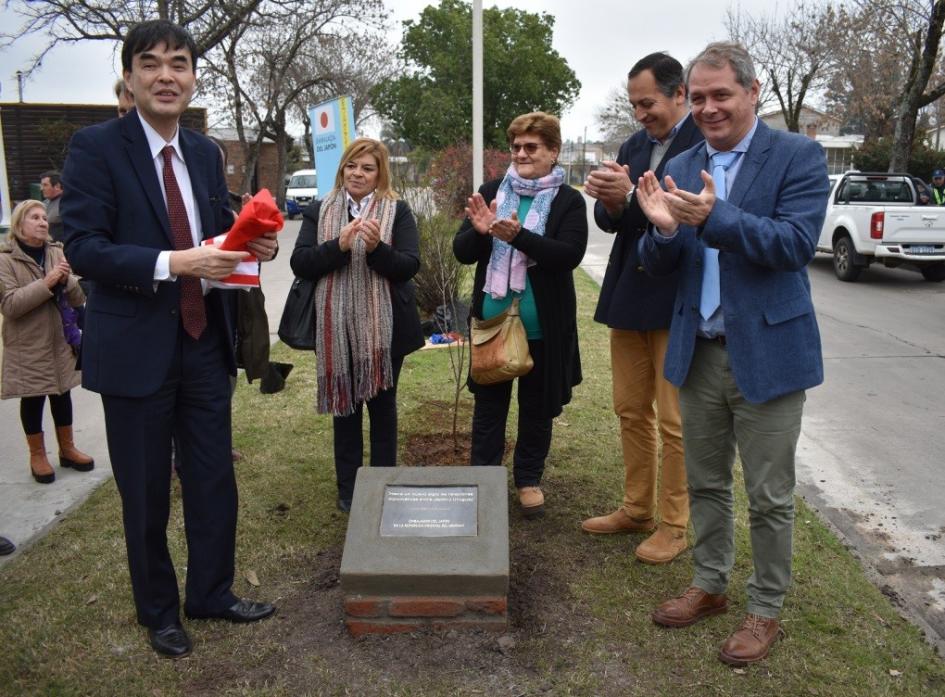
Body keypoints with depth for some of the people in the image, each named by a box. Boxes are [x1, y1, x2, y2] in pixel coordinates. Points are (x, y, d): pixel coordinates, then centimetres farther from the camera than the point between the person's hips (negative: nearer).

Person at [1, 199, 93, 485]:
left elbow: (79, 298, 4)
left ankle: (67, 448, 28)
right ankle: (37, 455, 21)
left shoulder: (57, 252, 4)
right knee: (33, 398, 6)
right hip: (27, 346, -4)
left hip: (61, 340, 4)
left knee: (62, 393, 13)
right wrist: (45, 283, -25)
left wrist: (66, 281, -17)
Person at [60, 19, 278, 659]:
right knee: (145, 493, 11)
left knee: (214, 481, 14)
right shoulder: (96, 147, -9)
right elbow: (82, 247, -16)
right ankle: (159, 611, 32)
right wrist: (172, 263, -28)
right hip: (135, 349, -5)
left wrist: (252, 244, -9)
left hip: (204, 342, 5)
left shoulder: (205, 153, 8)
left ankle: (213, 593, 35)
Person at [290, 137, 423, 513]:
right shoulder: (318, 211, 5)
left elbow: (410, 266, -9)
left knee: (382, 404, 11)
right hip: (336, 328, 2)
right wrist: (338, 245, -20)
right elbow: (299, 264, -5)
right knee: (345, 404, 11)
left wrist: (377, 248, -26)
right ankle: (348, 489, 24)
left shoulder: (398, 211, 0)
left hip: (384, 327, -1)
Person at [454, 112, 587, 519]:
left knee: (537, 406, 12)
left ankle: (529, 479, 29)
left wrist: (518, 235, -30)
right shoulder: (491, 192, 5)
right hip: (491, 319, 2)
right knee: (488, 402, 12)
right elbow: (462, 251, 1)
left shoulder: (569, 201, -3)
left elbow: (570, 254, -18)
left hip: (542, 325, -2)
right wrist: (480, 231, -21)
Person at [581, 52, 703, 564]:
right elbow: (609, 221, 7)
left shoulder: (706, 143, -11)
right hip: (629, 296, 8)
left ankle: (674, 524, 17)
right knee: (631, 411, 15)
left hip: (676, 303, -7)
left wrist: (630, 198, -29)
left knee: (674, 421, 2)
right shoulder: (633, 147, 12)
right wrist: (609, 202, -15)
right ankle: (636, 509, 30)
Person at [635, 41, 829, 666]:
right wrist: (663, 229, -20)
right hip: (700, 352, 5)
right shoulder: (681, 168, 7)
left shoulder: (798, 156, -6)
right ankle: (709, 586, 35)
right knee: (705, 484, 17)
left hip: (767, 351, -4)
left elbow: (797, 243, -19)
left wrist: (714, 218, -31)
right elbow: (660, 264, 3)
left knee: (770, 495, 7)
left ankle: (766, 611, 26)